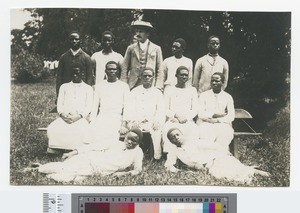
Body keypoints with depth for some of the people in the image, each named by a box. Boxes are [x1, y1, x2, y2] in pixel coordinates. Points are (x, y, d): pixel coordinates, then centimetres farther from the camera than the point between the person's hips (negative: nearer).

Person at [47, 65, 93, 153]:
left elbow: (88, 107, 7)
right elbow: (59, 104, 16)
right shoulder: (64, 87, 25)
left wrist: (79, 116, -12)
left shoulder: (88, 88, 17)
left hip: (80, 118, -2)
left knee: (82, 132, -37)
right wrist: (62, 114, -6)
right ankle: (54, 148, -16)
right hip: (64, 117, 2)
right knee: (51, 129, -30)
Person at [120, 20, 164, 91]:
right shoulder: (131, 48, 11)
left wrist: (158, 87, -4)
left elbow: (160, 70, 6)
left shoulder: (156, 48, 9)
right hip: (133, 85, 1)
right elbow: (124, 69, 9)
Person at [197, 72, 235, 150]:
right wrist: (215, 114, -7)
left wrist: (217, 120, -9)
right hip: (206, 124, 0)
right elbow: (200, 114, 3)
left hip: (222, 124, 1)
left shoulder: (228, 97, 14)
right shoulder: (203, 95, 13)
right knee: (206, 133, -33)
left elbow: (231, 116, 4)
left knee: (225, 133, -32)